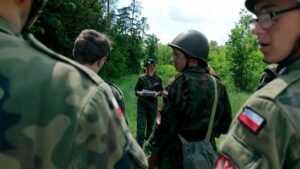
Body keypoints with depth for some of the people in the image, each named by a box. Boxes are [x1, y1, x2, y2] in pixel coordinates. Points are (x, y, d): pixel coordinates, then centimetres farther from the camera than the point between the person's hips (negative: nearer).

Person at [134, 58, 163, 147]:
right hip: (142, 104, -2)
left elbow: (161, 91, 8)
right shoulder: (142, 78, -2)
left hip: (153, 104, 2)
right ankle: (139, 146, -2)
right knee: (141, 125, -7)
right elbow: (136, 91, 0)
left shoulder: (158, 79, 3)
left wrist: (157, 93, -13)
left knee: (151, 124, 12)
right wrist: (140, 93, -21)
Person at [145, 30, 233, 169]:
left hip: (177, 157, -5)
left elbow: (167, 124, -17)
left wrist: (153, 152, -7)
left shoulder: (182, 82, -18)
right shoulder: (217, 85, -1)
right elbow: (224, 125, 5)